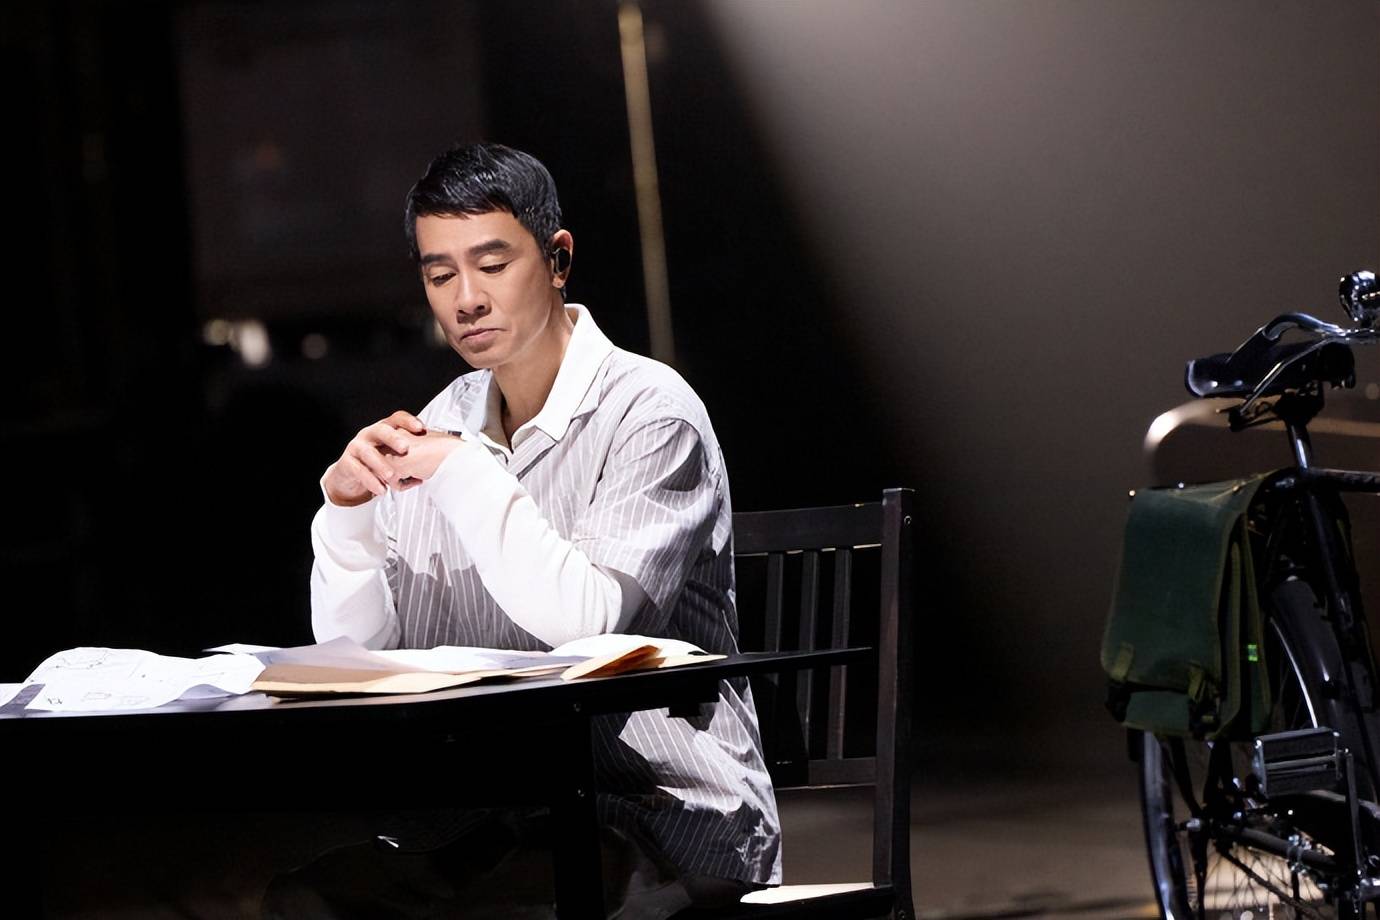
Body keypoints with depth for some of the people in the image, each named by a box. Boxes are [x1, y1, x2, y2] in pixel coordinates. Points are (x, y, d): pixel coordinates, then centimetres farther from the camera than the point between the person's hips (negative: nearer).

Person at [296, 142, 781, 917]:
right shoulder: (446, 422, 11)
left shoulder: (647, 411, -9)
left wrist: (465, 471, -20)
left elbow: (586, 625, -23)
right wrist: (346, 506, -7)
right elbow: (353, 649, 10)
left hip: (667, 813, -6)